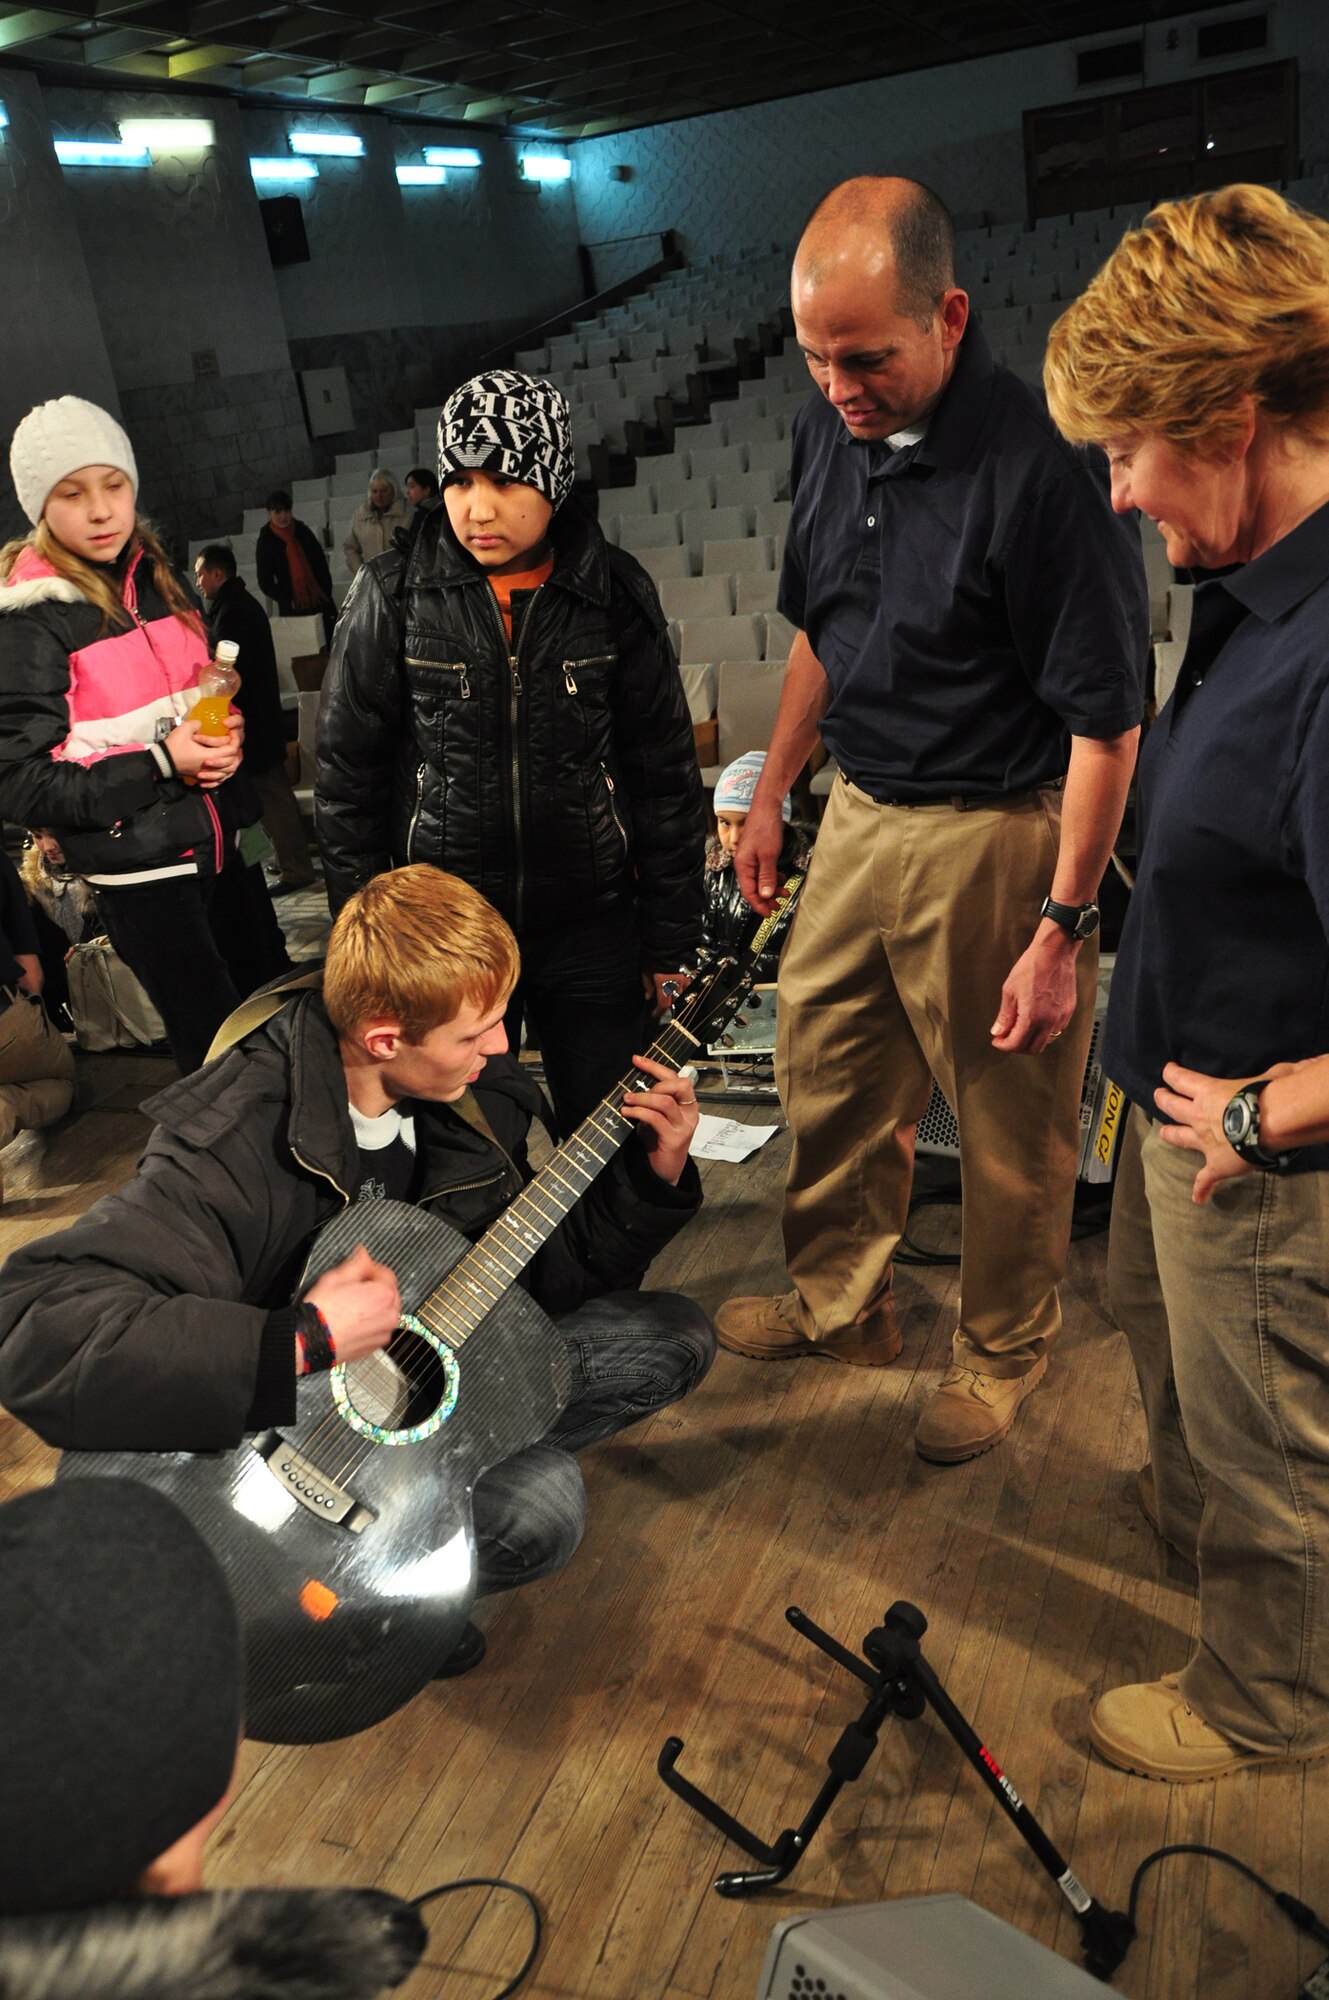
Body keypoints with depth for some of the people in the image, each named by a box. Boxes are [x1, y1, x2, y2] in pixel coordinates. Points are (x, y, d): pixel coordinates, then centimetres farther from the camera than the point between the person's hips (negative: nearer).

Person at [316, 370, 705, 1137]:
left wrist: (671, 940, 2)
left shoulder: (615, 593, -3)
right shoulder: (394, 598, -4)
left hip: (591, 928, 0)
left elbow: (665, 774, 2)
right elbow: (348, 778, 1)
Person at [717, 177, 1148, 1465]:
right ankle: (839, 1303, 43)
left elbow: (1104, 722, -19)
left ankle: (1000, 1354, 35)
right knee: (824, 1078, 19)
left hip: (994, 840, -7)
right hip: (859, 816, 7)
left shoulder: (1041, 464, -21)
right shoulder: (828, 432, 2)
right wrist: (769, 797, 16)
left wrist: (1061, 928, -20)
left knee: (1010, 1126, 10)